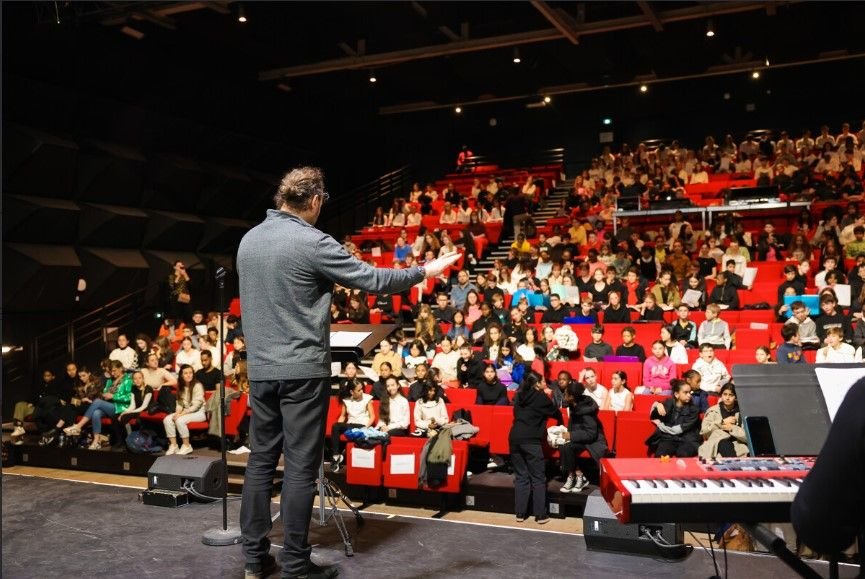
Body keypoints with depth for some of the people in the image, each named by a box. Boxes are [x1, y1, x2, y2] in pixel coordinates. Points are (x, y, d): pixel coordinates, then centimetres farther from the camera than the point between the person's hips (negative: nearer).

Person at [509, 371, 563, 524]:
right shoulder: (540, 397, -1)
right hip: (531, 440, -5)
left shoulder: (519, 396, 15)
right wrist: (560, 423, 32)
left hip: (515, 438, 6)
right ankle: (540, 515, 4)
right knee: (538, 478, 3)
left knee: (521, 476, 10)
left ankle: (520, 513, 11)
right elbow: (555, 412, 11)